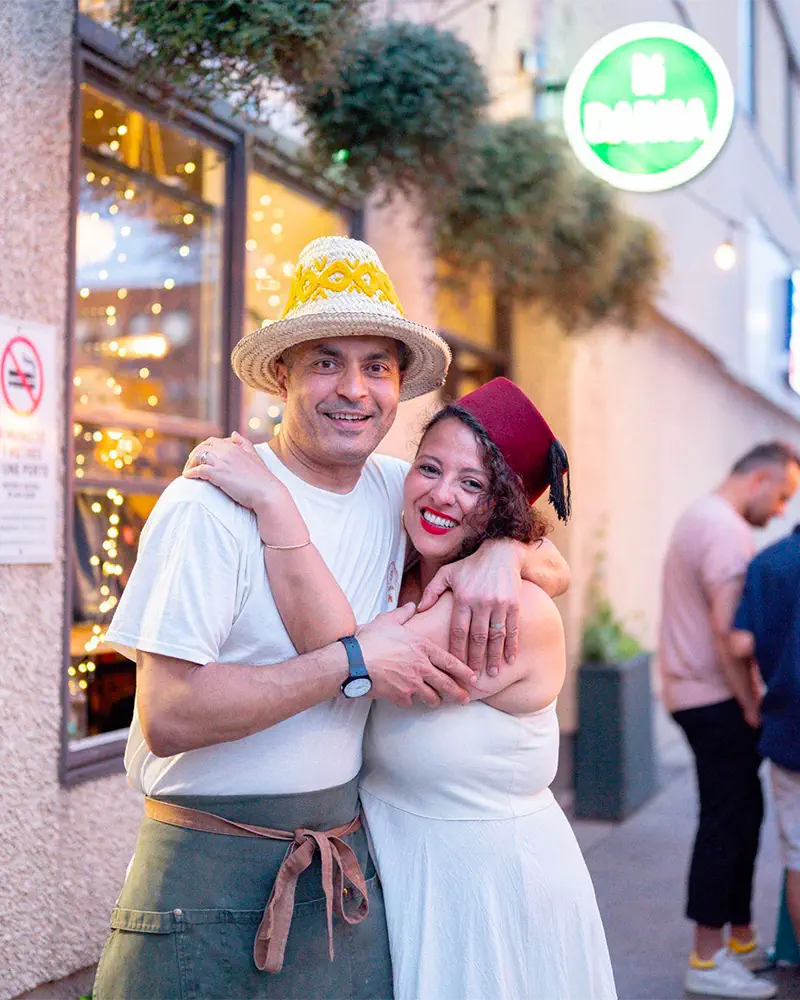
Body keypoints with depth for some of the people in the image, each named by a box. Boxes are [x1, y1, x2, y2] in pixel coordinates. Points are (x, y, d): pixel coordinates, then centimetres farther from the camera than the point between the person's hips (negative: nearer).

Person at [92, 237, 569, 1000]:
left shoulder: (396, 492, 3)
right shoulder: (211, 505, -15)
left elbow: (558, 569, 12)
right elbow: (167, 716, -21)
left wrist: (503, 552, -11)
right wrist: (353, 663, -20)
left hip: (347, 870, 5)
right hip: (210, 871, -5)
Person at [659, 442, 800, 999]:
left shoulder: (700, 517, 17)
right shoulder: (727, 530, -16)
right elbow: (727, 630, -23)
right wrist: (751, 705, -16)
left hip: (695, 695, 10)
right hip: (716, 700, -10)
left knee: (741, 815, 16)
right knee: (727, 822, -4)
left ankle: (741, 939, 26)